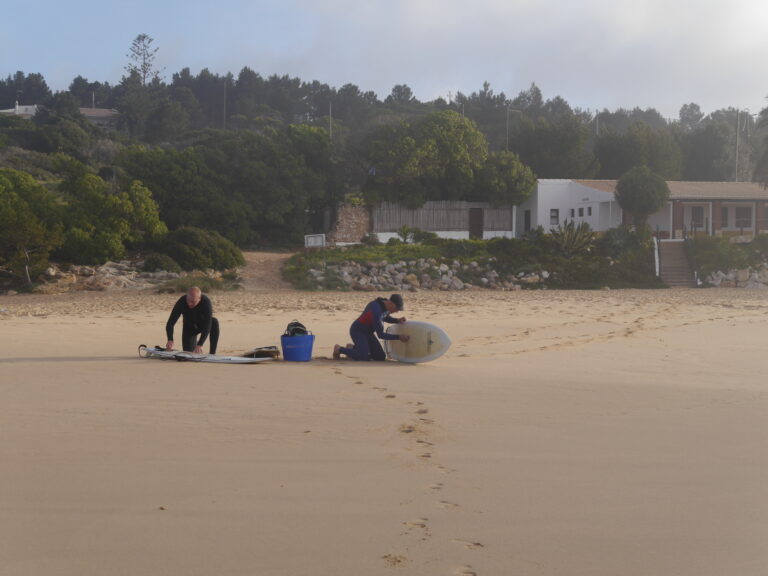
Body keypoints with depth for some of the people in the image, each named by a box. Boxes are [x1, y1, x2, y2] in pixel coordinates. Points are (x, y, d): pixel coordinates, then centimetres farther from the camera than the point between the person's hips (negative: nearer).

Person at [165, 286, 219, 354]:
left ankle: (212, 354, -25)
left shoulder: (206, 302, -36)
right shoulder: (181, 302, -31)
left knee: (214, 322, -35)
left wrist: (200, 344, -53)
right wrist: (170, 340, -49)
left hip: (203, 325, -2)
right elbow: (170, 323, -31)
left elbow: (207, 325, -42)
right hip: (189, 328, 2)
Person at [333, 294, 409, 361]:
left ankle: (353, 348, 15)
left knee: (381, 357, -2)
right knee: (364, 358, -29)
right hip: (358, 331, -9)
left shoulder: (387, 305, -6)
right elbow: (380, 335, -30)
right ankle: (339, 349, -4)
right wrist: (399, 337, -29)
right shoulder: (376, 310, -34)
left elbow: (385, 318, 18)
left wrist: (397, 320, -1)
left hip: (368, 333, 9)